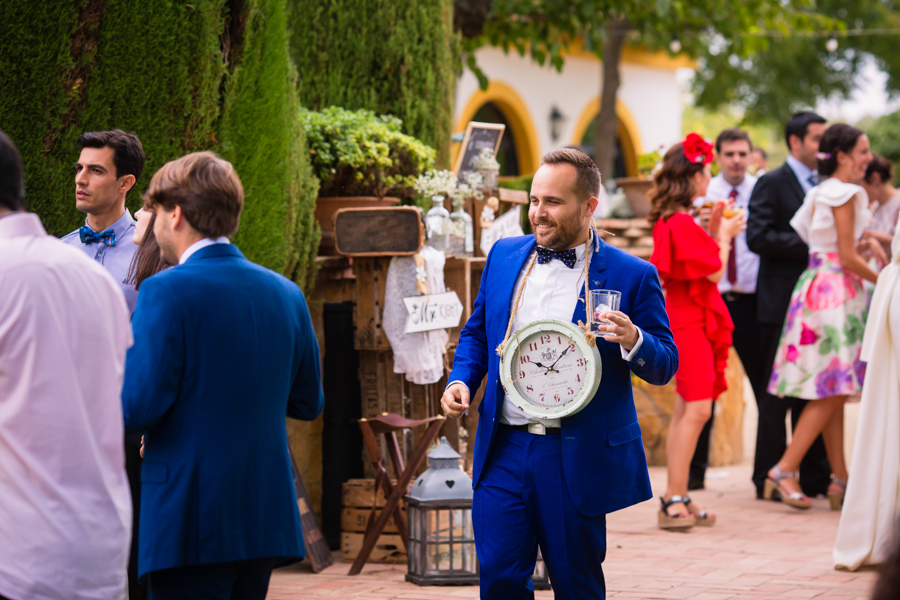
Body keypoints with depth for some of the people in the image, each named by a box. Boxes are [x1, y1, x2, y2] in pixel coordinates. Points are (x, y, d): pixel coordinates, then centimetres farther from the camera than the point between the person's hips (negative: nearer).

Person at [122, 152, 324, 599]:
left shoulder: (167, 291, -11)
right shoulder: (285, 293, 9)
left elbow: (139, 408, -15)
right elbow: (308, 403, 16)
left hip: (191, 522, -7)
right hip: (267, 516, 7)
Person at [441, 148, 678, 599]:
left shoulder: (632, 276, -4)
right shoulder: (504, 256, 9)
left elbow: (665, 365, -3)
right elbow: (476, 333, 21)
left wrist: (632, 341, -23)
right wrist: (461, 380, 3)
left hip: (578, 458, -3)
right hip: (503, 452, 3)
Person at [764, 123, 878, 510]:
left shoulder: (820, 192, 15)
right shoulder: (845, 193, -12)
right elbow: (848, 257, -15)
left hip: (817, 287, 10)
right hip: (836, 292, -10)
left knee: (832, 392, 8)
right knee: (831, 390, -8)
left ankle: (840, 479, 10)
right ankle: (785, 470, -9)